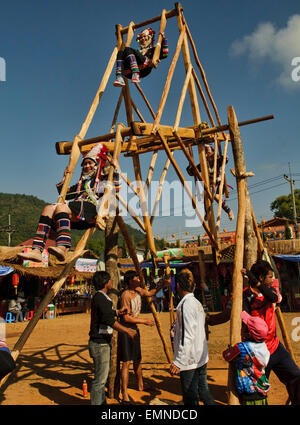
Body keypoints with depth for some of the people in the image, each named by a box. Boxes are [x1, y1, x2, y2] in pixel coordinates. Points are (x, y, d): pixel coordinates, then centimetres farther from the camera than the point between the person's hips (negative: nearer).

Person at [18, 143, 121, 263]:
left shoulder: (104, 180, 19)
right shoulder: (82, 183, 37)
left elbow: (116, 187, -4)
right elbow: (64, 194, 40)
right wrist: (65, 177, 32)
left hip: (92, 211, -6)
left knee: (61, 206, -31)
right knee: (48, 209, -17)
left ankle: (62, 248, -53)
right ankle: (37, 250, -32)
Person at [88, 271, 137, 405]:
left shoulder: (102, 297, 12)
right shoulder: (100, 297, -20)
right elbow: (109, 320, -29)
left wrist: (118, 312, 41)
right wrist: (127, 331, -25)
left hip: (103, 342, 11)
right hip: (100, 343, -11)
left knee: (103, 374, 20)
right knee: (100, 378, -4)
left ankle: (101, 402, 31)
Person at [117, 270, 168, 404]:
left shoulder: (138, 290, 2)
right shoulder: (126, 295, -22)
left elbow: (150, 293, 22)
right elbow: (126, 318, -23)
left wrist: (162, 285, 8)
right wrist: (144, 321, -17)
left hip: (135, 329, 8)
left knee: (137, 359, 21)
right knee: (126, 362, -4)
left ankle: (140, 385, 39)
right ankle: (125, 395, 6)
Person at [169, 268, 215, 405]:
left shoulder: (186, 304, -19)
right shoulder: (197, 303, 9)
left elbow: (187, 336, -25)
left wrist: (178, 362, -23)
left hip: (190, 359, -9)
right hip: (201, 358, 9)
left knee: (190, 397, 2)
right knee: (203, 390, 20)